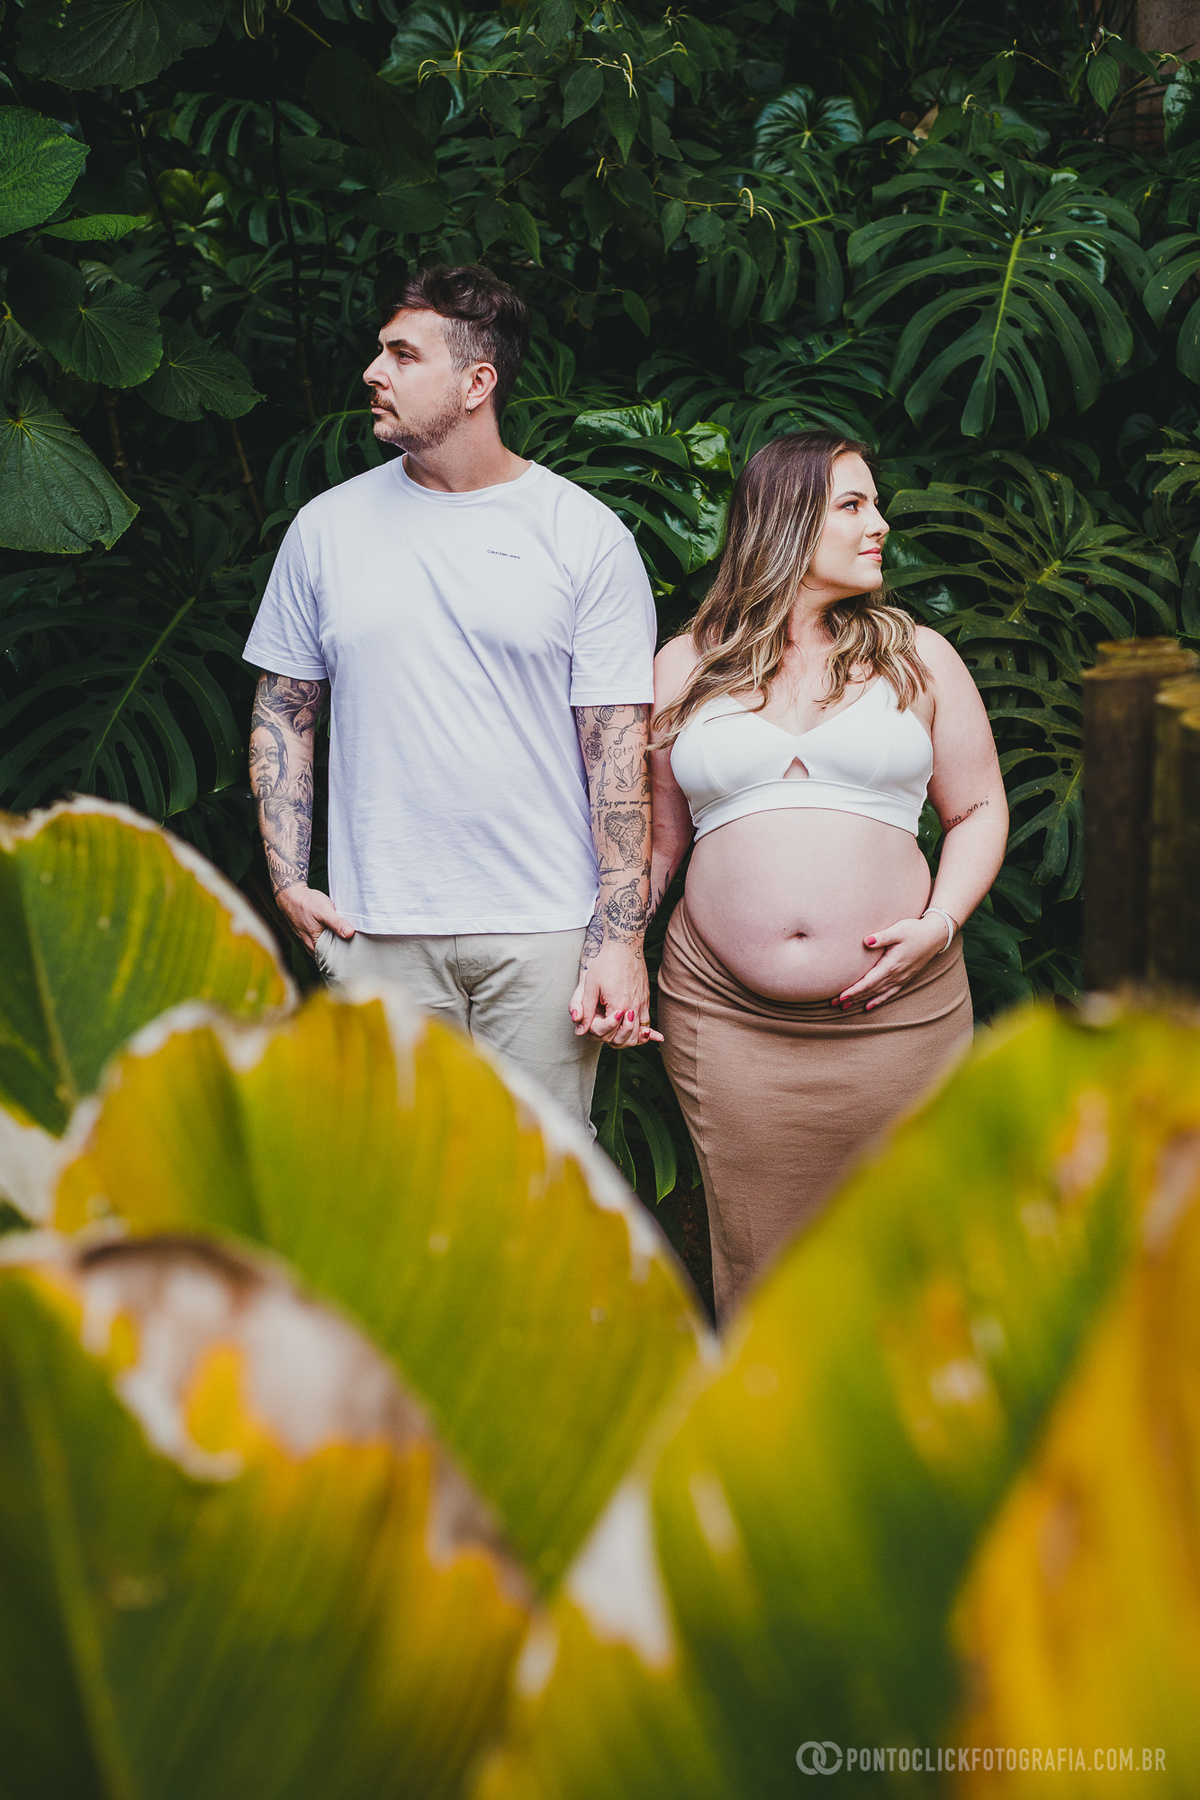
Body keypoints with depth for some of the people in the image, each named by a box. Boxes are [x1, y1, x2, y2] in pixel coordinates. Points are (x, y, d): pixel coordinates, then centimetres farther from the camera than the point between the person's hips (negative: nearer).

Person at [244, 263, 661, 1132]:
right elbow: (283, 711, 13)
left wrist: (620, 938, -9)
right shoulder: (327, 526, 6)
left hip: (548, 930, -2)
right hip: (376, 929, 2)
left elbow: (620, 746, -4)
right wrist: (288, 880, 2)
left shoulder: (587, 535, -2)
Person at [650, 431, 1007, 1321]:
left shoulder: (916, 658, 10)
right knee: (759, 1268, 3)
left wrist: (941, 923, -6)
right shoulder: (687, 666, 10)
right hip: (726, 1015, 0)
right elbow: (655, 838, 14)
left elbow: (980, 811, 11)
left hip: (896, 1010, 0)